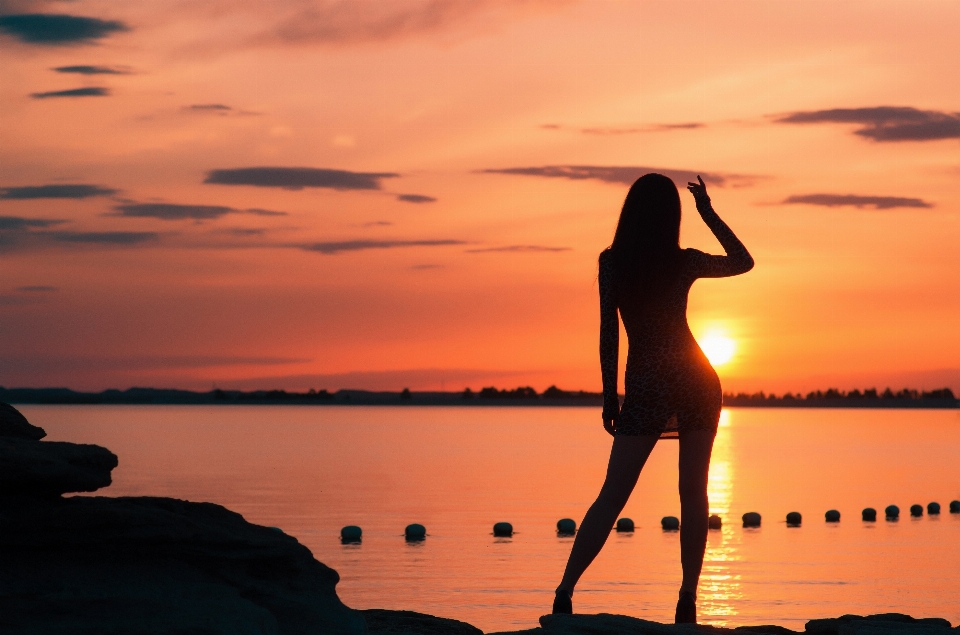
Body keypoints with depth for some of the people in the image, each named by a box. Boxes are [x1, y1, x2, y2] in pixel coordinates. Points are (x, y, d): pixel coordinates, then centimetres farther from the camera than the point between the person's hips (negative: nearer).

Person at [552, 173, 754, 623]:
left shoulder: (612, 262, -2)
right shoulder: (684, 263, -1)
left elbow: (609, 332, -2)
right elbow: (743, 262, 16)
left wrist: (609, 397, 4)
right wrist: (709, 214, 15)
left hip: (645, 386, 0)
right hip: (695, 381, 1)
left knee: (612, 497, 0)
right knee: (693, 493, 6)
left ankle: (565, 592, -9)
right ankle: (687, 601, 2)